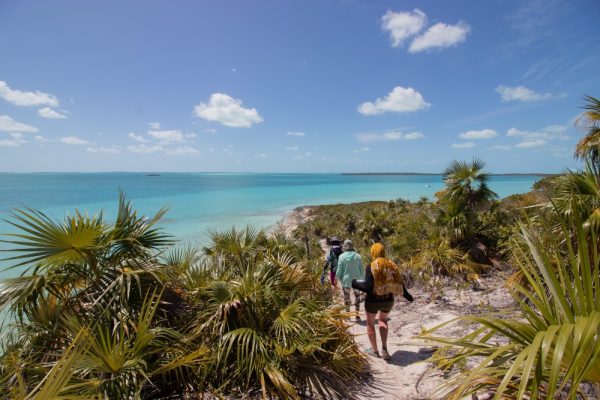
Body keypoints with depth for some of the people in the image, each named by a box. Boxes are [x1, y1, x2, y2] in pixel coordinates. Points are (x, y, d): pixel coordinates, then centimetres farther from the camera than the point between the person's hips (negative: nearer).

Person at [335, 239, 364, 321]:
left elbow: (339, 270, -7)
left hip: (346, 281, -1)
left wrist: (337, 278, 7)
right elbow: (362, 270, 0)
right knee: (357, 297, 14)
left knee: (346, 297, 15)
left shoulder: (342, 257, -11)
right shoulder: (358, 256, -6)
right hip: (356, 281, 1)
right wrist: (362, 278, 14)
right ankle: (357, 315, 15)